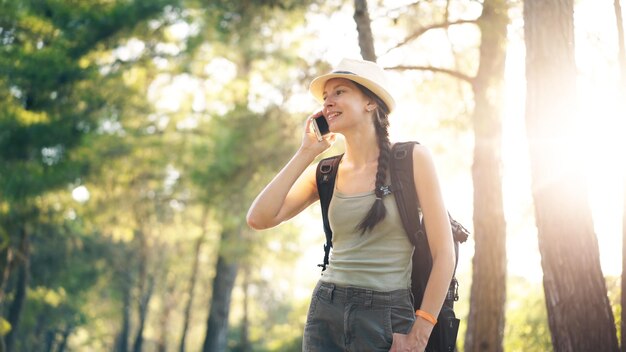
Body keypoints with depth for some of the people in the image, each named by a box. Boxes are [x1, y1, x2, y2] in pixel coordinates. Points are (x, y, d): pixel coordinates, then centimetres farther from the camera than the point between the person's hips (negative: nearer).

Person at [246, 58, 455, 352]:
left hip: (388, 317, -4)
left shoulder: (412, 159, -5)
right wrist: (305, 153, -2)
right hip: (326, 311, 4)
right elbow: (258, 219, -6)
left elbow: (443, 252, -7)